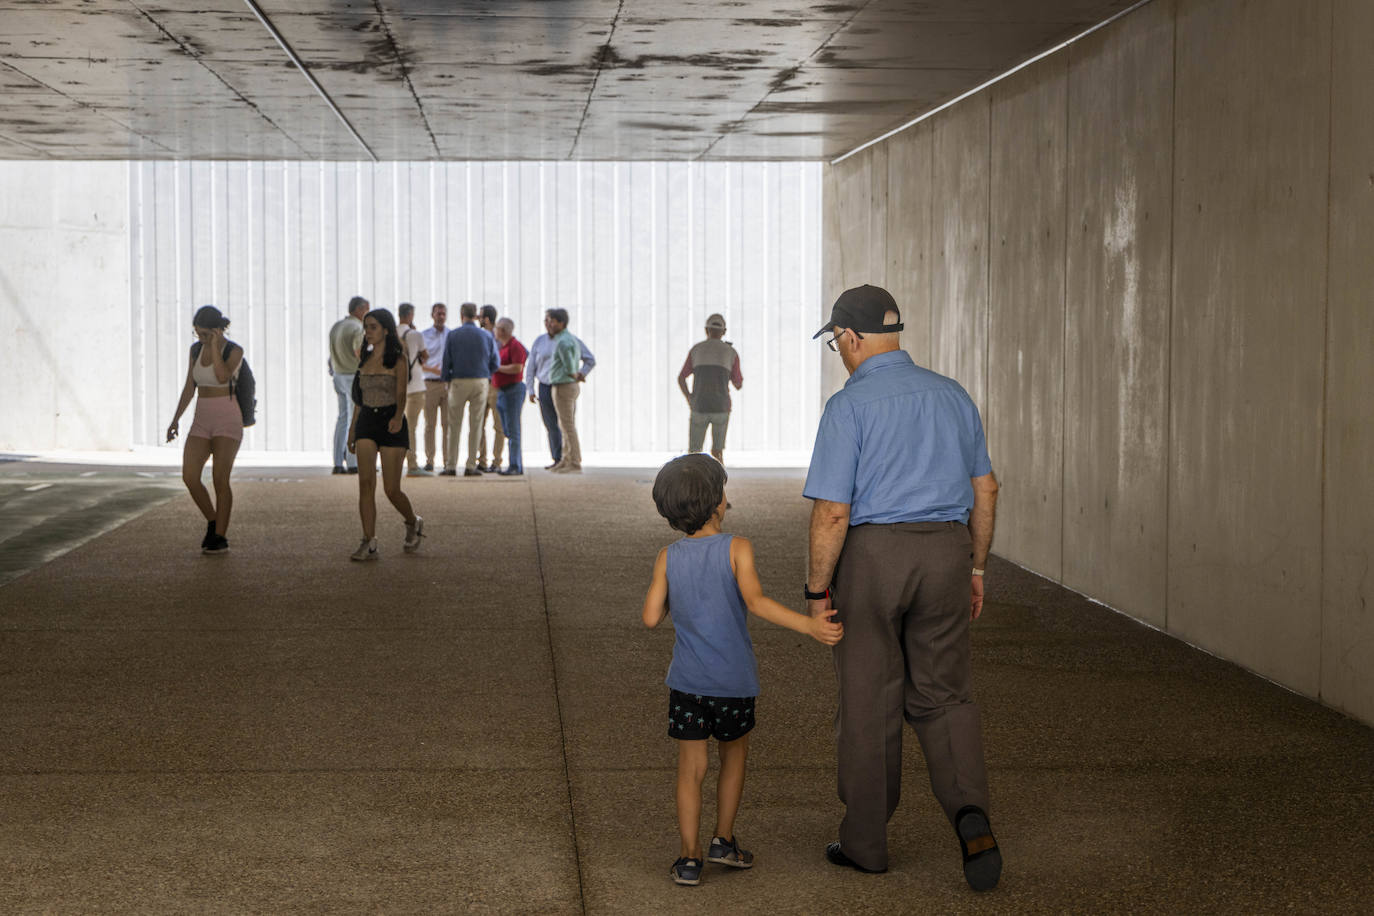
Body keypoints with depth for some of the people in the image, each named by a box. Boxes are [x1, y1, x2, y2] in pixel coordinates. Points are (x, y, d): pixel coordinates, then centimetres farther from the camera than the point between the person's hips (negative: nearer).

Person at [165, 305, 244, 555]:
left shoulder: (235, 351, -10)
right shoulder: (196, 349, 7)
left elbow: (223, 378, -29)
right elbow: (189, 387, 11)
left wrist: (215, 344, -23)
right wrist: (176, 419, 5)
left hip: (227, 421, -5)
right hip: (202, 423, 5)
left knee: (220, 479, -13)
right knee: (189, 477, -9)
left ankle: (220, 538, -1)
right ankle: (213, 523, 12)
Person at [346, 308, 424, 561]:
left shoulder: (398, 360, -5)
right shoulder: (365, 360, 12)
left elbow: (401, 393, -17)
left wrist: (398, 416, -35)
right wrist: (352, 428, 20)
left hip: (391, 423, -4)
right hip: (366, 422, 4)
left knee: (391, 489, -3)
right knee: (365, 482, -10)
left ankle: (413, 523, 28)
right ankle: (369, 543, -10)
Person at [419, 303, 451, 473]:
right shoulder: (424, 336, 6)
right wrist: (431, 369, -14)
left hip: (449, 383, 1)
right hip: (431, 383, -1)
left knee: (448, 423, -1)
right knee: (430, 424, -2)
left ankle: (448, 461, 2)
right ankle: (429, 461, 1)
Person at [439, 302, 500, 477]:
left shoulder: (452, 335, -3)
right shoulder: (487, 336, 2)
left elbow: (446, 362, -2)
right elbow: (495, 364, 5)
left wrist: (445, 377, 14)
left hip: (459, 382, -1)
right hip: (480, 383, 1)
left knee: (454, 426, 5)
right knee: (475, 425, 5)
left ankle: (451, 466, 5)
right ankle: (471, 466, 4)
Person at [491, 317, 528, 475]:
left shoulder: (515, 346, -11)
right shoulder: (501, 346, 18)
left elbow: (517, 368, -22)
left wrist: (497, 367, -14)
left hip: (513, 389, -10)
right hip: (501, 390, 10)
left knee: (513, 430, -11)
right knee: (507, 431, 9)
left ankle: (515, 466, -11)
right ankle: (518, 466, 12)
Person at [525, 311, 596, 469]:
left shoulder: (571, 340, -2)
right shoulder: (539, 341, 5)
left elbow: (590, 360, 3)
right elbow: (531, 367, 7)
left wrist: (582, 373, -14)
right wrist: (531, 390, 1)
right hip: (545, 389, 3)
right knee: (551, 426, 4)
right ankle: (557, 461, 10)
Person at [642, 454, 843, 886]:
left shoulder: (669, 557, -3)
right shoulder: (737, 549, -10)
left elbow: (651, 617, -3)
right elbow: (755, 600, -25)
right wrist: (810, 625, -30)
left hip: (687, 682, 1)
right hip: (734, 680, -1)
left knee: (691, 769, 7)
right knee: (734, 755, 21)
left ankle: (690, 857, 6)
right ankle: (724, 839, 24)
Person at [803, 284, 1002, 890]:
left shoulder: (849, 406, -11)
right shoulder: (951, 395, 7)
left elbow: (832, 511, -14)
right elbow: (985, 488, 11)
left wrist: (817, 592, -5)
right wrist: (975, 570, 19)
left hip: (870, 556, -4)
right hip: (945, 552, 4)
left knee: (869, 704, 7)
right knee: (944, 697, 12)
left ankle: (866, 841, 18)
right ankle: (971, 813, -9)